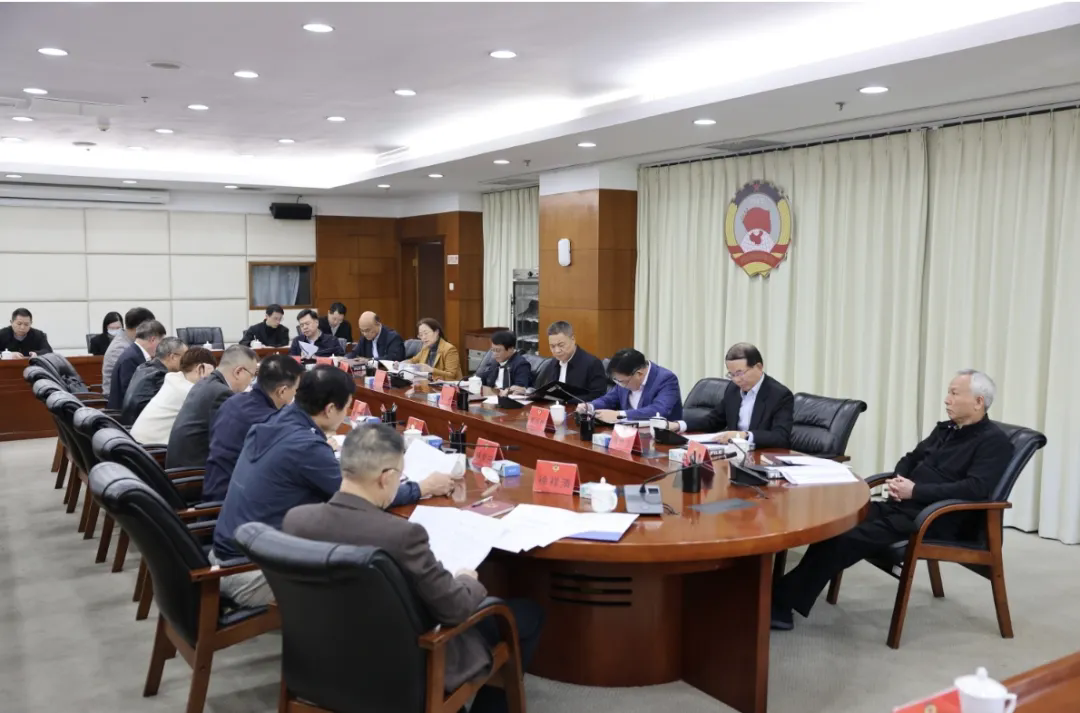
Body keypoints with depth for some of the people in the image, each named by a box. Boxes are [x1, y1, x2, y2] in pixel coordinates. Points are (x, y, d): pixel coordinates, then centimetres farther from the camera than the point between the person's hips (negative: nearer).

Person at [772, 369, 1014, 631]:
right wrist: (896, 479, 2)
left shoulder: (994, 442, -6)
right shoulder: (946, 429, 19)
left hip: (935, 519, -8)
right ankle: (783, 597, -25)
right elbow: (911, 459, 26)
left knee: (848, 536, -25)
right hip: (904, 505, 8)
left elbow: (975, 489, -20)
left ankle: (782, 602, -24)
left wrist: (915, 490, -20)